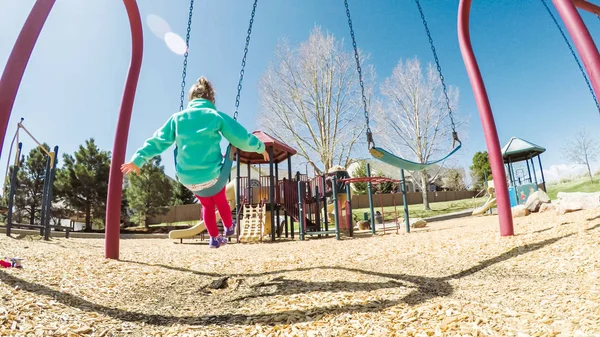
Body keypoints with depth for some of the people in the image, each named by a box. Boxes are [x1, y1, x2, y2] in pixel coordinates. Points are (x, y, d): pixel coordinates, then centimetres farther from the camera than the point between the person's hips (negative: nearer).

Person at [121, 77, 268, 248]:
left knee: (207, 205, 29)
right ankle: (229, 227, 50)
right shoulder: (216, 116, -3)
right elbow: (243, 138, 0)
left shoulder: (177, 117, 5)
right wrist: (260, 147, 16)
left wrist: (138, 159, 17)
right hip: (212, 175, -2)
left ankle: (214, 238, 36)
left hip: (187, 179, 3)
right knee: (221, 201, 29)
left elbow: (157, 141, 8)